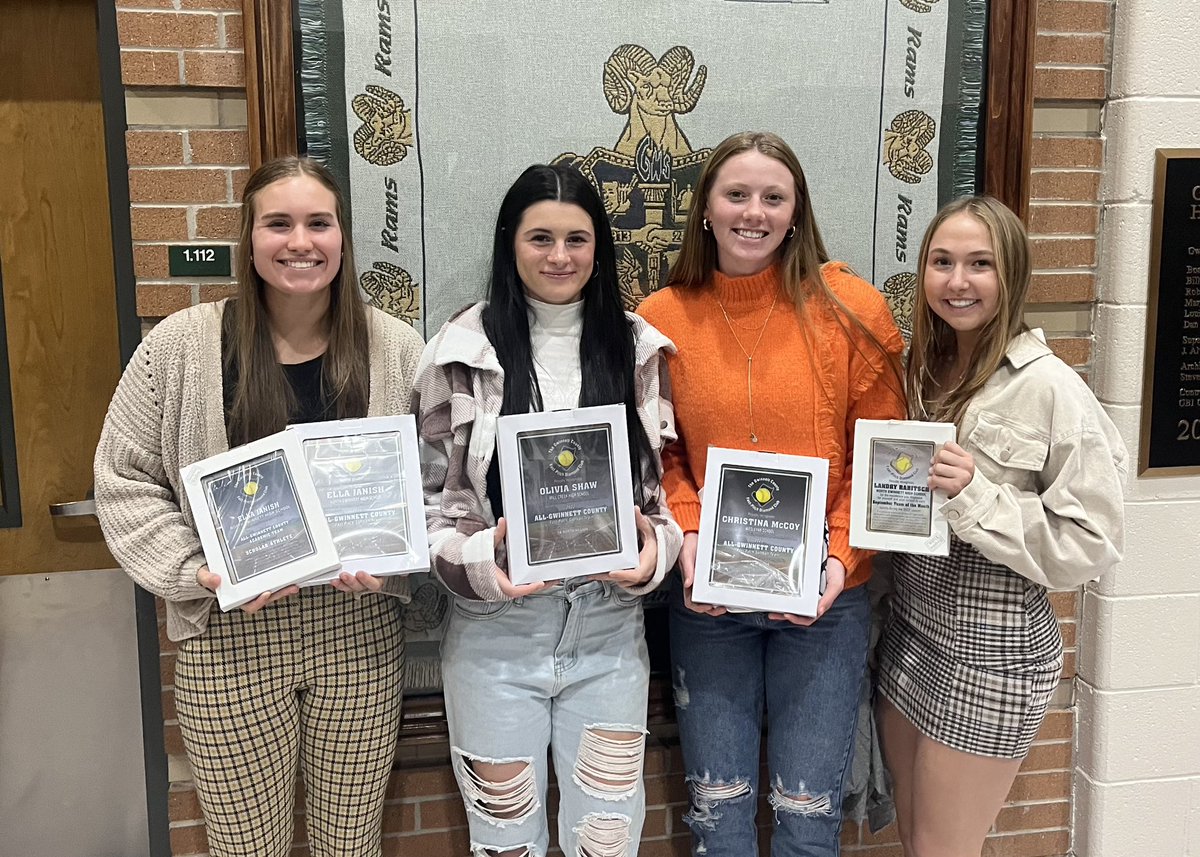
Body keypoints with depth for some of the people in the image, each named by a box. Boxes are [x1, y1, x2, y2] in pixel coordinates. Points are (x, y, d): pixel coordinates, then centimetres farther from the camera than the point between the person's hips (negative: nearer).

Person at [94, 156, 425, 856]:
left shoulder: (396, 348, 0)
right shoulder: (179, 345, -4)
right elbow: (125, 481, 2)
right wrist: (197, 572, -10)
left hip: (361, 632, 1)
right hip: (230, 640, -1)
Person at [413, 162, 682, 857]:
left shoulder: (636, 348, 2)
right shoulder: (464, 353, -5)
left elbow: (663, 482, 7)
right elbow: (437, 501, -3)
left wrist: (654, 552, -14)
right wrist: (481, 561, -22)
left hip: (610, 628, 2)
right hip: (496, 633, -1)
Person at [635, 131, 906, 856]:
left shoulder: (850, 310, -5)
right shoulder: (661, 319, -1)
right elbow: (658, 455, 5)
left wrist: (841, 552, -13)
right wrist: (687, 534, -11)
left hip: (824, 597, -1)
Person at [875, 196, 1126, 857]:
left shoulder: (1050, 388, -16)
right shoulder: (922, 370, 5)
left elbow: (1091, 544, -17)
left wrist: (977, 496, -25)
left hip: (989, 646, -6)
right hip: (907, 628, 7)